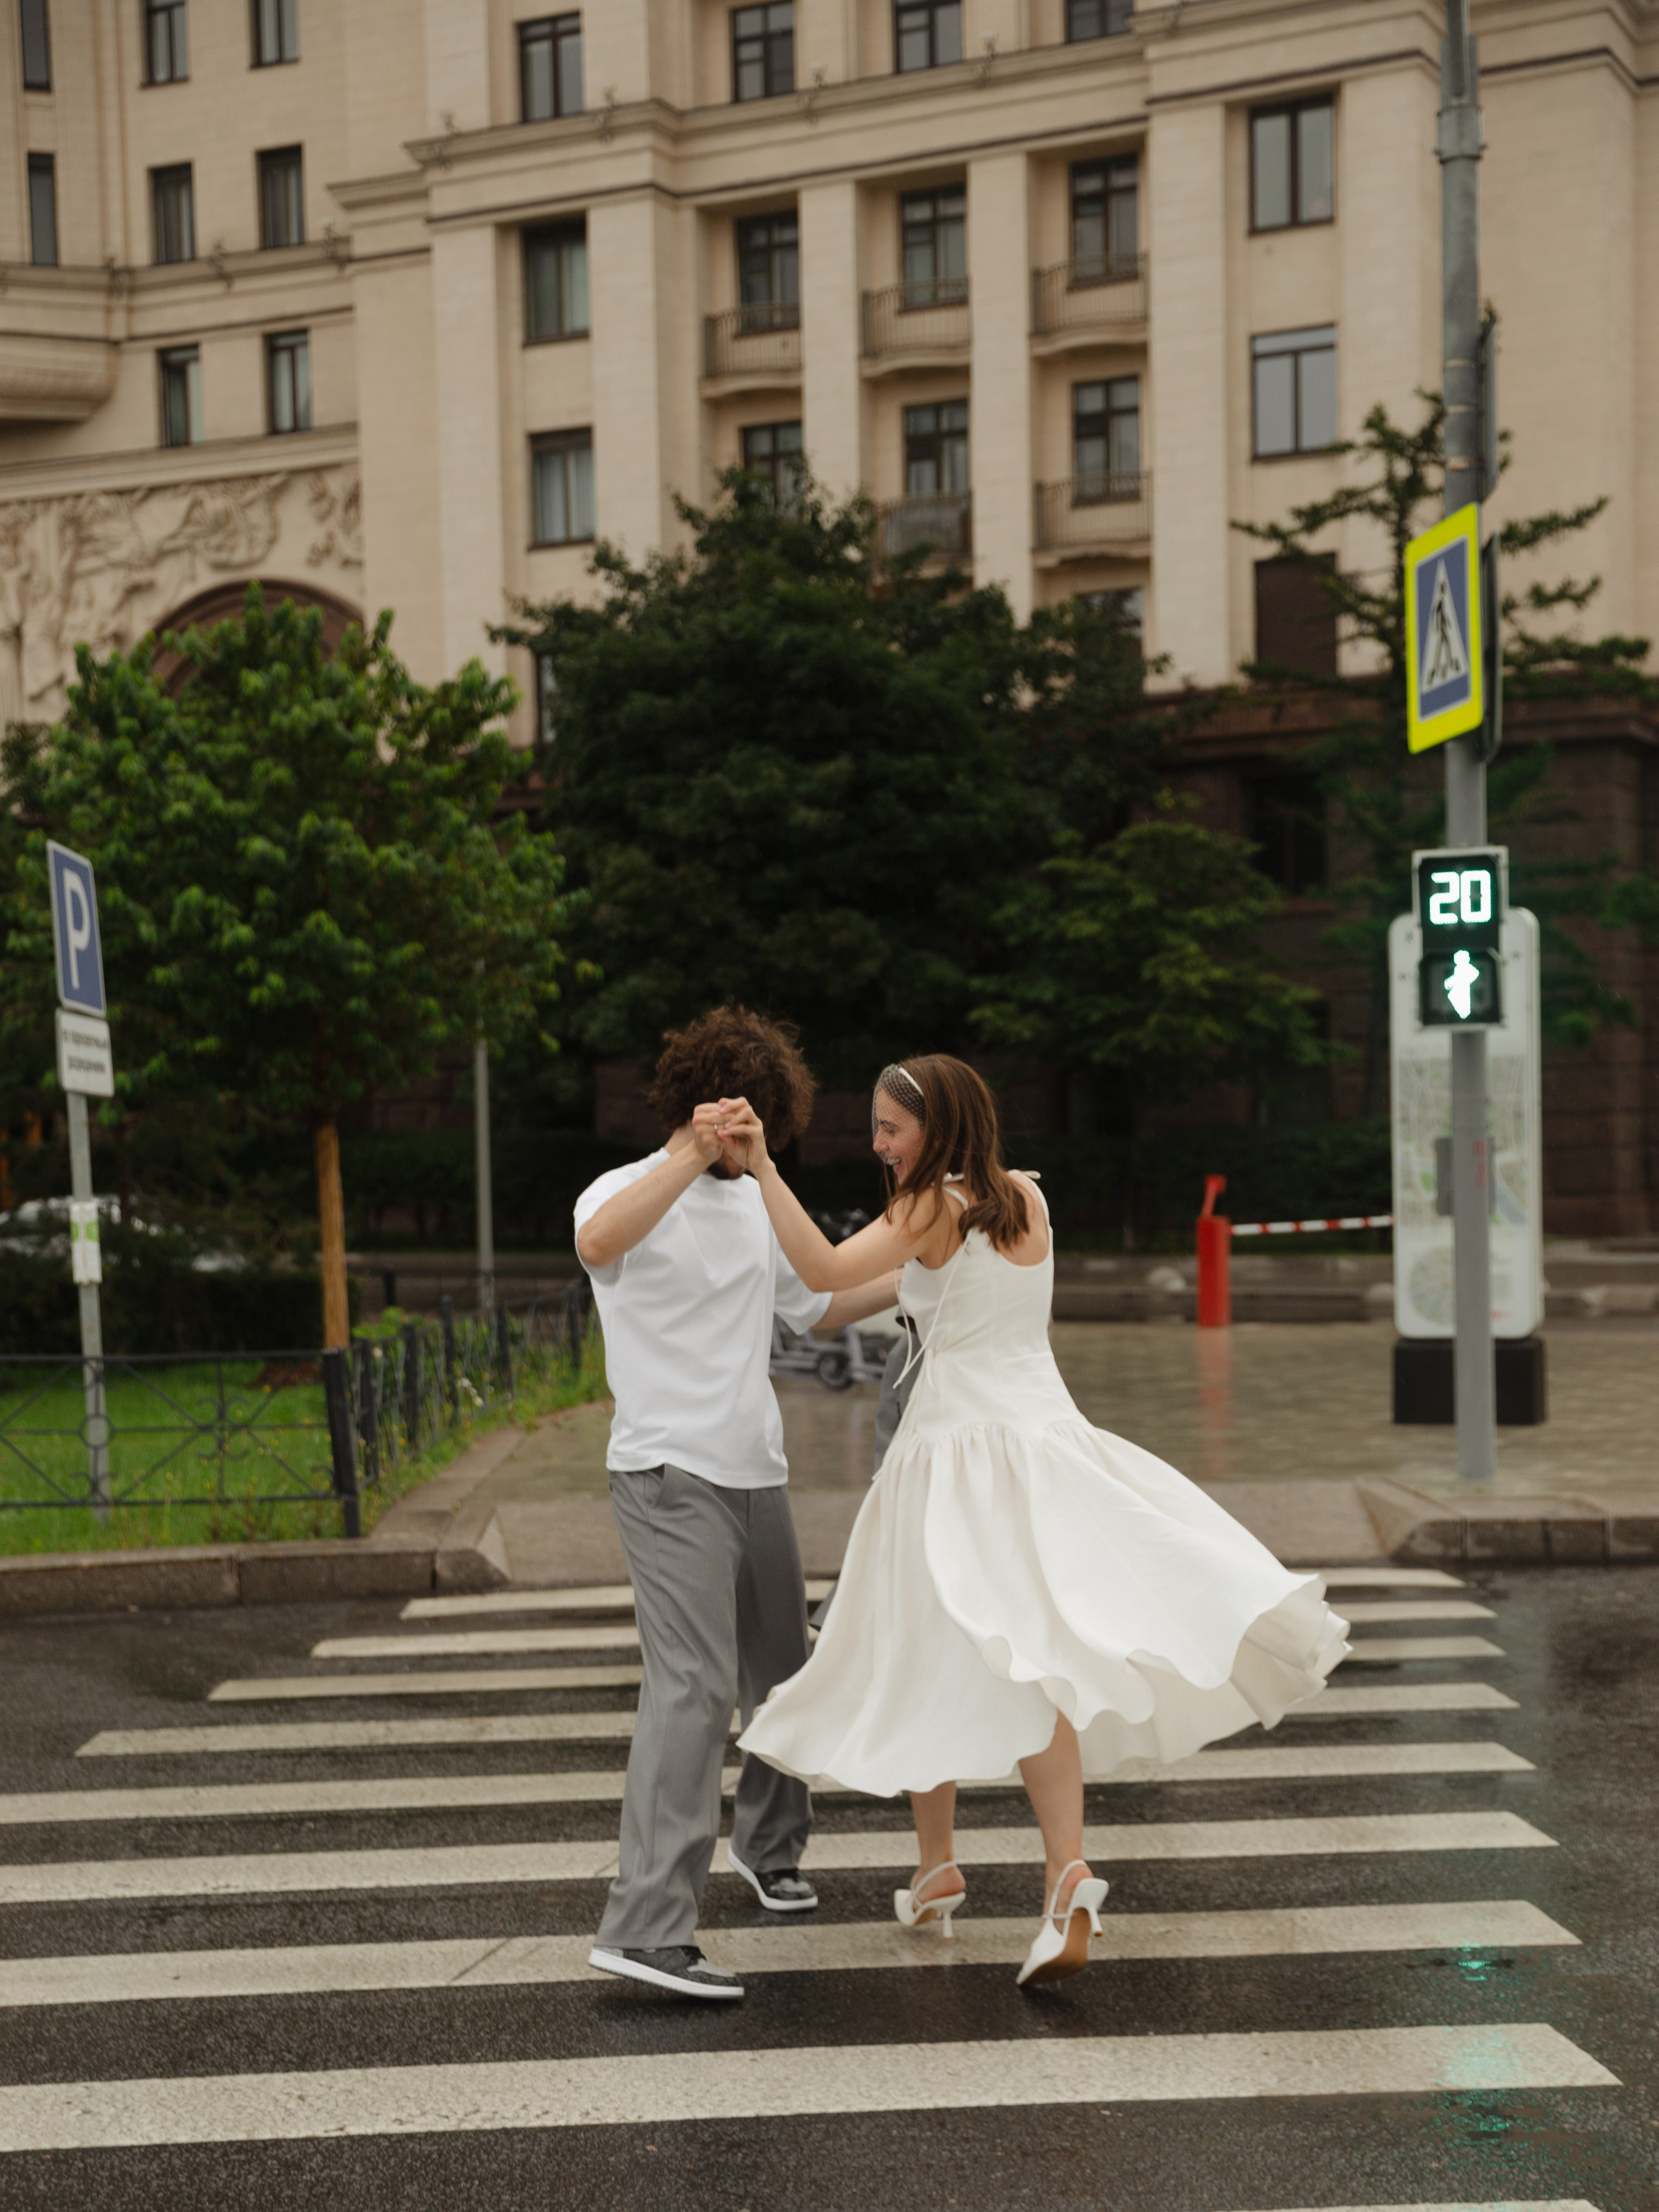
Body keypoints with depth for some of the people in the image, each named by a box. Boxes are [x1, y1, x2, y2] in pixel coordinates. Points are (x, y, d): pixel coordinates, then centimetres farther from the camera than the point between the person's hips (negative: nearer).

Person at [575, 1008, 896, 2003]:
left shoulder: (757, 1200, 14)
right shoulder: (629, 1192, -8)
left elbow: (819, 1301, 27)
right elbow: (597, 1246, -33)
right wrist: (691, 1156, -37)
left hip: (756, 1472, 8)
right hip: (669, 1474, -8)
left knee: (781, 1672, 18)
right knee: (695, 1681, -20)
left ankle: (770, 1843, 43)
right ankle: (648, 1925, -22)